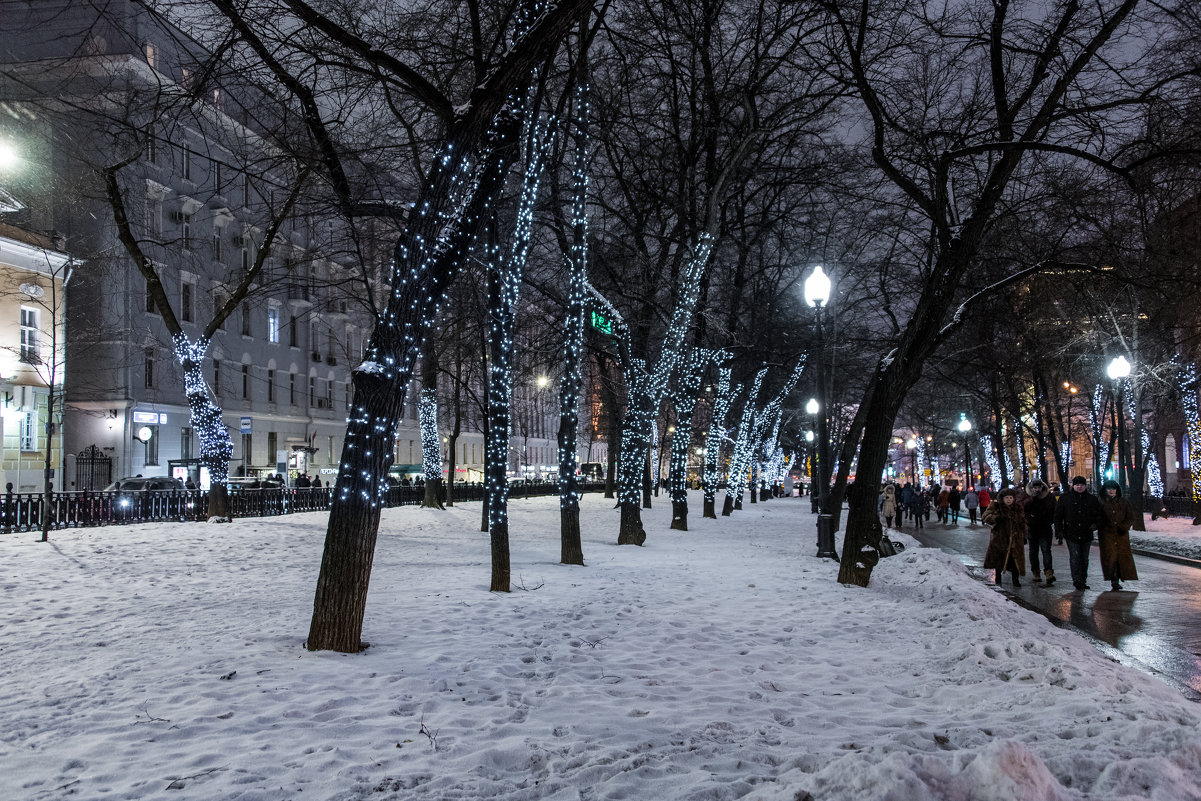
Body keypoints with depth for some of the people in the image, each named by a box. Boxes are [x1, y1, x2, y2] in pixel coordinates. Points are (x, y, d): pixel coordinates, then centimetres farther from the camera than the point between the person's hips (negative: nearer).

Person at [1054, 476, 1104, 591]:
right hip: (1071, 534, -3)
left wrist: (1096, 523, -7)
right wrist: (1059, 530, -3)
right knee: (1075, 556, -12)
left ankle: (1083, 580, 18)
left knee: (1084, 558, 10)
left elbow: (1100, 513, 13)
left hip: (1086, 534, 3)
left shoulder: (1092, 499, 8)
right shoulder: (1065, 498, 3)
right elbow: (1058, 515, 4)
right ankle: (1077, 580, -14)